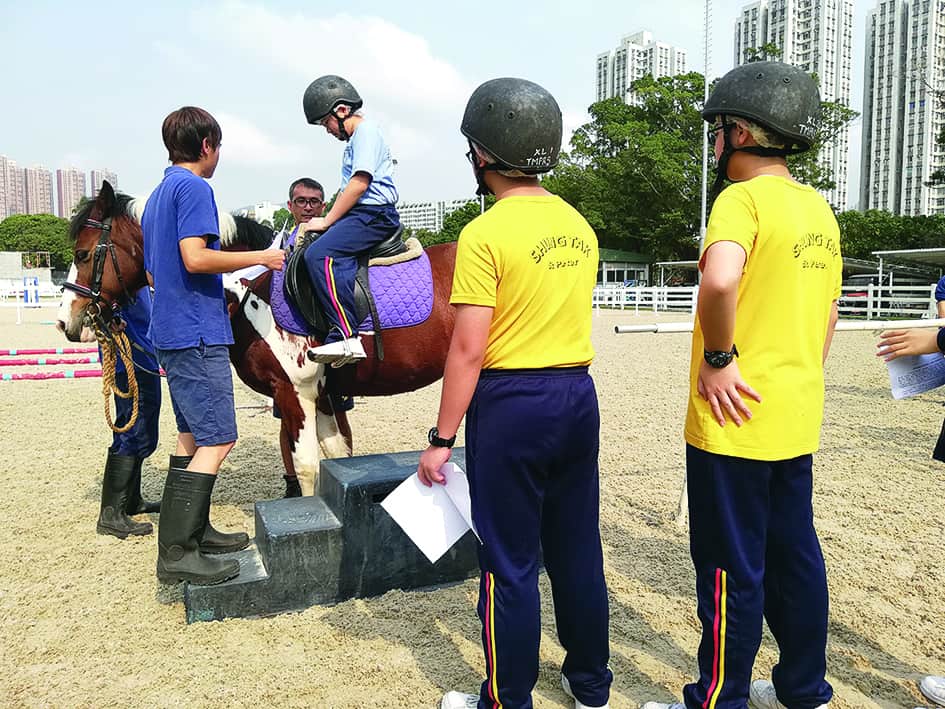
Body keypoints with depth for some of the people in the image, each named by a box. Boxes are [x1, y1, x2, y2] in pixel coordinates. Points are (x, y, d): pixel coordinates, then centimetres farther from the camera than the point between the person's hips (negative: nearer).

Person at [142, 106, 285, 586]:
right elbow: (195, 257, -23)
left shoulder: (157, 195, 20)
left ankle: (193, 531, 25)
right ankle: (176, 553, -8)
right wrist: (260, 257, -12)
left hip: (169, 332, 10)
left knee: (193, 436, 16)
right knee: (218, 441, -9)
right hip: (197, 334, -10)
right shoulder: (194, 187, -10)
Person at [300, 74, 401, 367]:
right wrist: (329, 221, 15)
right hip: (361, 214, 11)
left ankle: (346, 337, -32)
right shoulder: (355, 138, 26)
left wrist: (326, 221, -13)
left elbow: (359, 184, -16)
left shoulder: (366, 131, -5)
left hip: (374, 214, -11)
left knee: (319, 254, -26)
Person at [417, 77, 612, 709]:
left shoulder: (485, 234, -13)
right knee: (578, 548, 18)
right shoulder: (578, 225, 8)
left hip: (511, 403, -7)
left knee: (511, 562, 7)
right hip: (579, 396, 7)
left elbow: (469, 349, -16)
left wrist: (442, 438, -9)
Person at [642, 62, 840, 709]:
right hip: (798, 418, 9)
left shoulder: (743, 198, -14)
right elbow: (827, 310, 18)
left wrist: (717, 357, -21)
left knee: (731, 569, 4)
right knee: (794, 556, 19)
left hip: (735, 419, -8)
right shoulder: (819, 209, 12)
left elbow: (720, 277, -35)